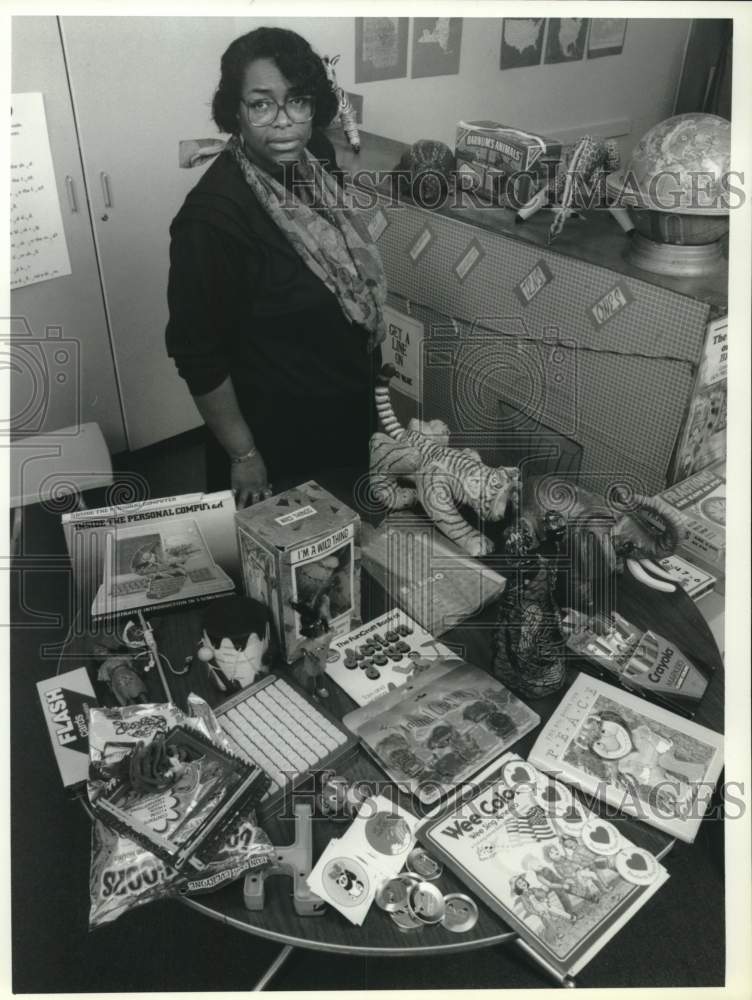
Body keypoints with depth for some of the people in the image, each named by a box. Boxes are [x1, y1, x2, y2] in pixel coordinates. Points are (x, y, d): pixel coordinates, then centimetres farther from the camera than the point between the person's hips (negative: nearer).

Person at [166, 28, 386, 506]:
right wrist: (243, 454, -17)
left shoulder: (316, 156, -7)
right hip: (275, 429, -7)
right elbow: (197, 350, -23)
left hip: (350, 407, 7)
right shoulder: (212, 215, -29)